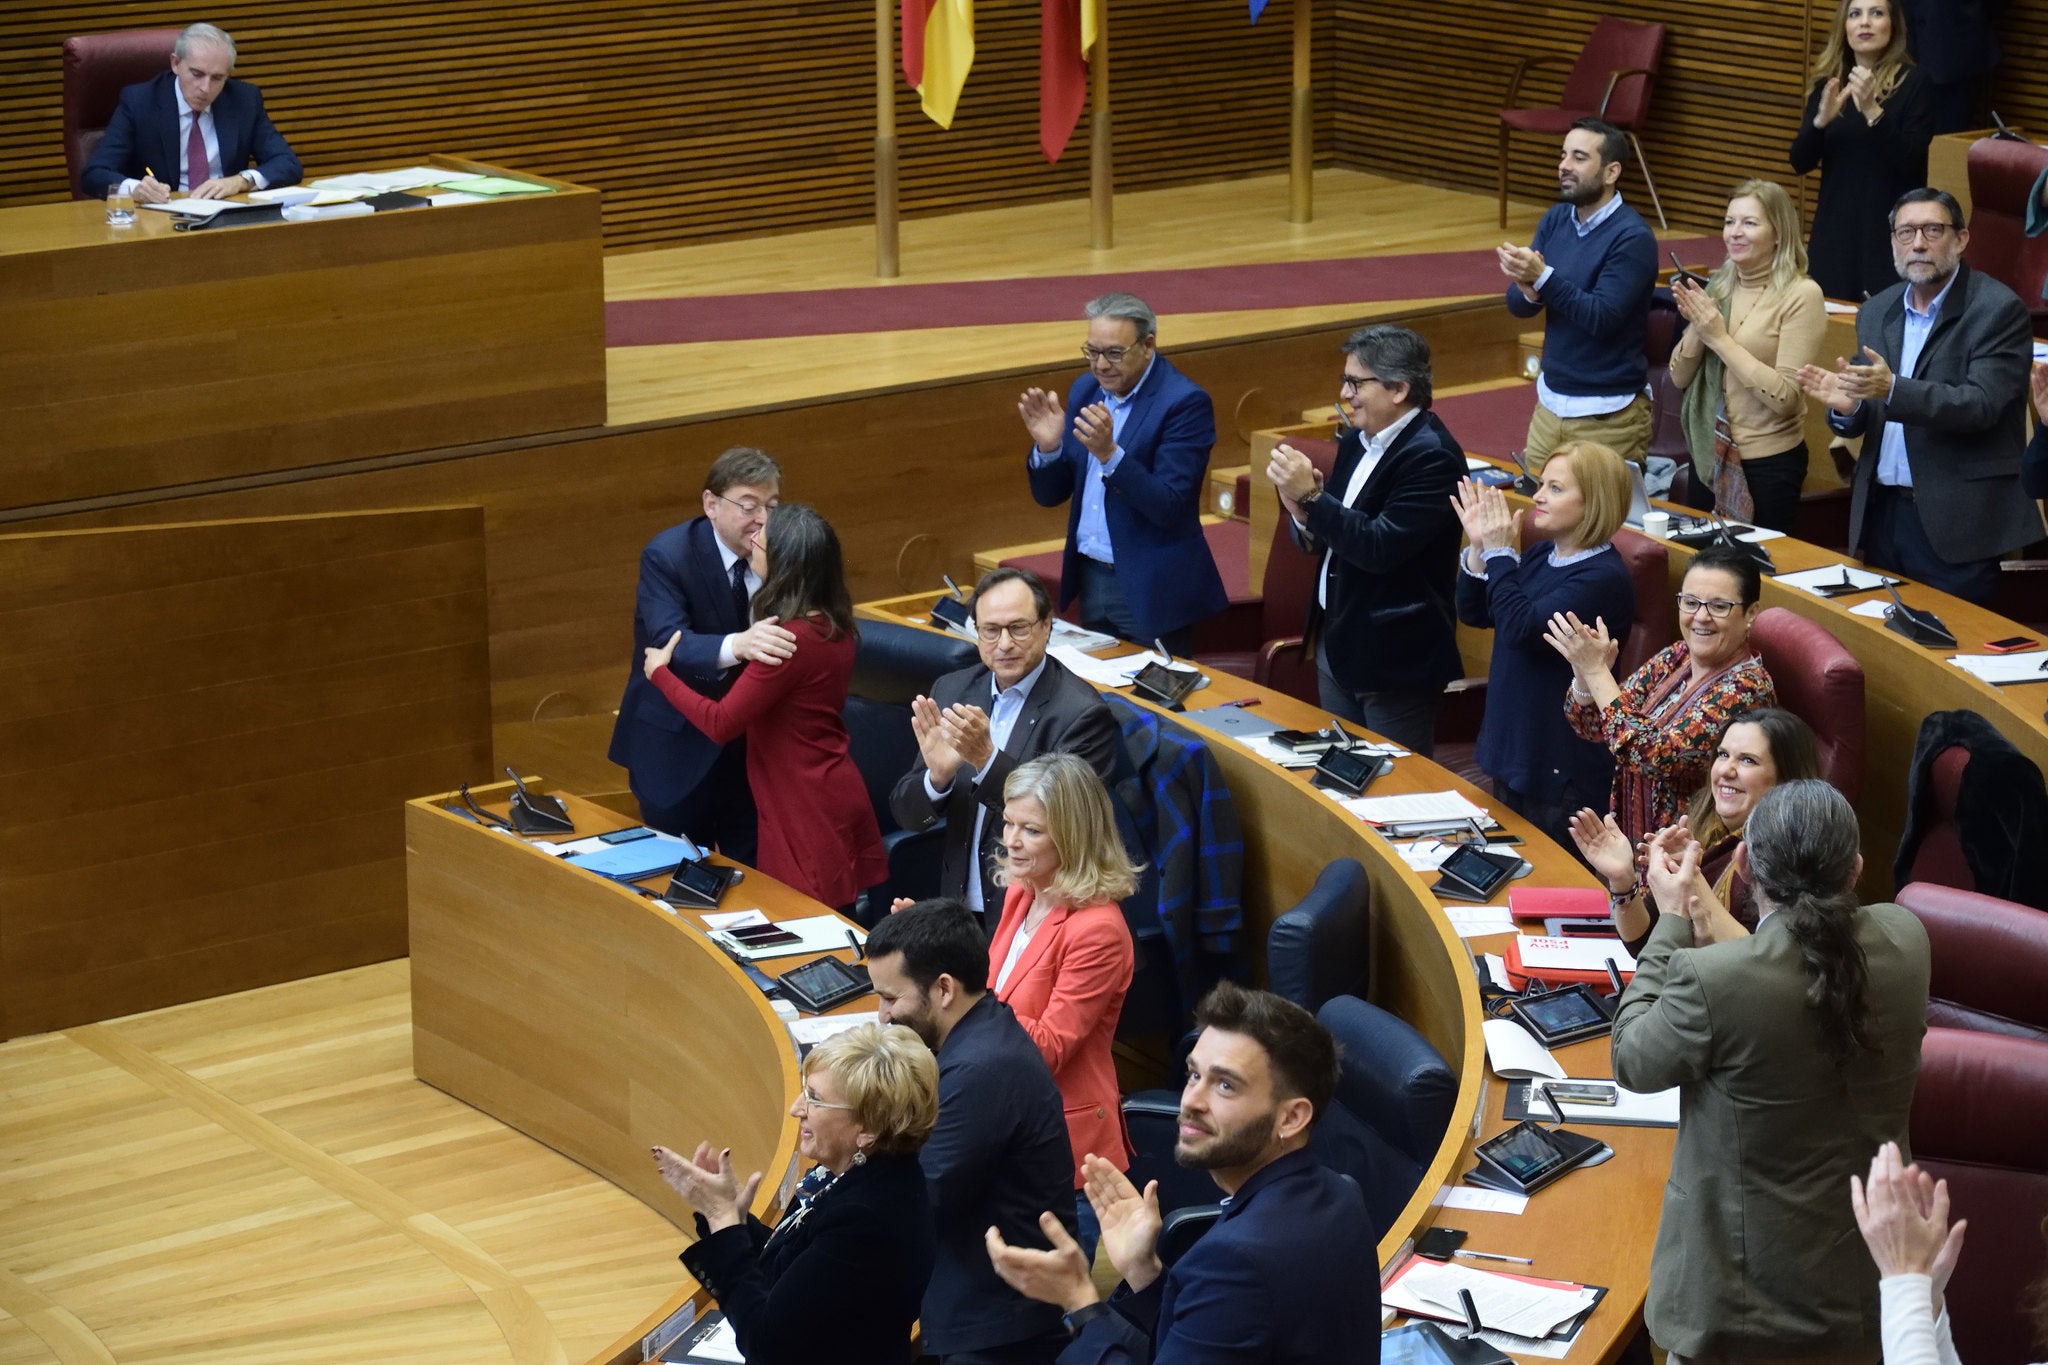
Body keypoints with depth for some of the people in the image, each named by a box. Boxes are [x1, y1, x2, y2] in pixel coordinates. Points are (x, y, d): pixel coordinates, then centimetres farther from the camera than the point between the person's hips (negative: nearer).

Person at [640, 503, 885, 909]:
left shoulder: (792, 640, -24)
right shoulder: (833, 627, 3)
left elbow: (720, 723, -20)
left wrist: (660, 672, -7)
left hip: (811, 816, -9)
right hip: (834, 801, 9)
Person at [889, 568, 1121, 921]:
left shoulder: (1081, 714, -10)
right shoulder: (952, 690, 6)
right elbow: (907, 815, 6)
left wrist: (986, 758, -27)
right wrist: (937, 775, -16)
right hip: (959, 911, 5)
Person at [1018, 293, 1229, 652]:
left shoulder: (1185, 402, -14)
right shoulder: (1085, 390, 6)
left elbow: (1168, 508, -21)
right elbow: (1049, 495, 8)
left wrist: (1109, 454, -32)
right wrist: (1048, 446, -12)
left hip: (1151, 592, -6)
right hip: (1091, 579, 6)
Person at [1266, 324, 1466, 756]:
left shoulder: (1431, 456, -19)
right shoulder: (1356, 441, 7)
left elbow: (1381, 548, -26)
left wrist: (1311, 497, -26)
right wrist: (1304, 517, -10)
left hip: (1393, 653, -8)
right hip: (1336, 639, 8)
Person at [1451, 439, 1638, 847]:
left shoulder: (1604, 578, -21)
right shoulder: (1539, 556, 6)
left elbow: (1520, 627, -29)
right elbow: (1473, 613, 9)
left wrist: (1500, 553, -19)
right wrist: (1479, 547, -5)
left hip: (1562, 767, -9)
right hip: (1515, 749, 9)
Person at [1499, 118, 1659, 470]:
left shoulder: (1632, 238, -15)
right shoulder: (1556, 219, 5)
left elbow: (1601, 317, -23)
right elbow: (1517, 305, 2)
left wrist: (1542, 278, -31)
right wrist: (1528, 290, -21)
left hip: (1608, 413, -6)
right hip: (1550, 402, 6)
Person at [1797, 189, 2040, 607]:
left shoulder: (1998, 309, -8)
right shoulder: (1877, 313, 11)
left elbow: (1981, 405, -20)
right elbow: (1866, 422, 12)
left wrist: (1893, 391, -33)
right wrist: (1847, 406, -13)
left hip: (1955, 523, -6)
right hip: (1882, 511, 6)